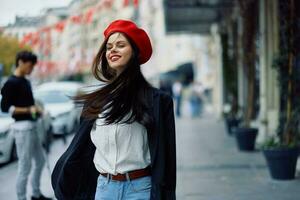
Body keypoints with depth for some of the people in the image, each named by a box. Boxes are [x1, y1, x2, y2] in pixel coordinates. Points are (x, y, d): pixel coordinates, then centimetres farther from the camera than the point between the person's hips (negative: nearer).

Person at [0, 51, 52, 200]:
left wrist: (36, 109, 5)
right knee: (25, 166, -6)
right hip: (22, 127, -10)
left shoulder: (26, 82, 15)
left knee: (40, 161, 18)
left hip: (31, 127, 10)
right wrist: (29, 110, -18)